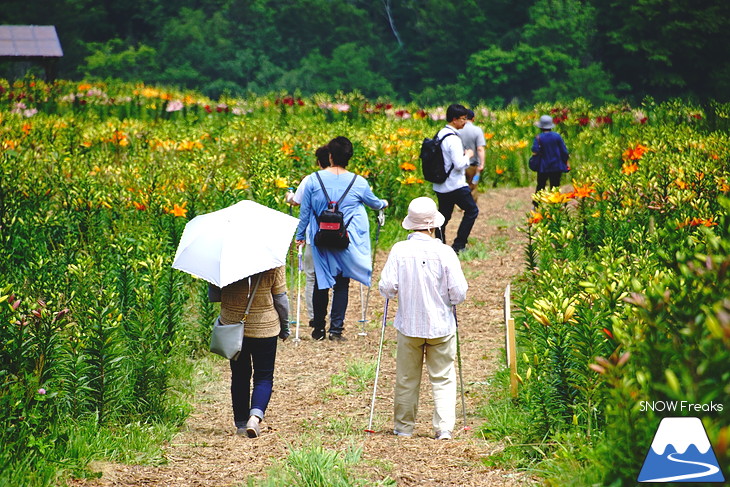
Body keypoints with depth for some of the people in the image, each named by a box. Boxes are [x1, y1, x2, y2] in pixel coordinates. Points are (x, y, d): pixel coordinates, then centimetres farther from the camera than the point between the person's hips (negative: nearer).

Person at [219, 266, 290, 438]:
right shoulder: (274, 263, -13)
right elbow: (280, 298, -5)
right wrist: (285, 327, 7)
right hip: (265, 327, -2)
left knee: (239, 376, 15)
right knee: (264, 377, 7)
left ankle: (241, 424, 18)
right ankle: (255, 415, -17)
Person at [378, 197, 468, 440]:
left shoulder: (399, 250, -10)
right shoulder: (445, 252, -12)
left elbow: (387, 288, -9)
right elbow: (459, 294, -11)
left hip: (408, 326, 1)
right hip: (441, 326, -1)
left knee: (407, 379, 14)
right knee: (443, 378, 7)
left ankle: (404, 427, 24)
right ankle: (444, 427, -1)